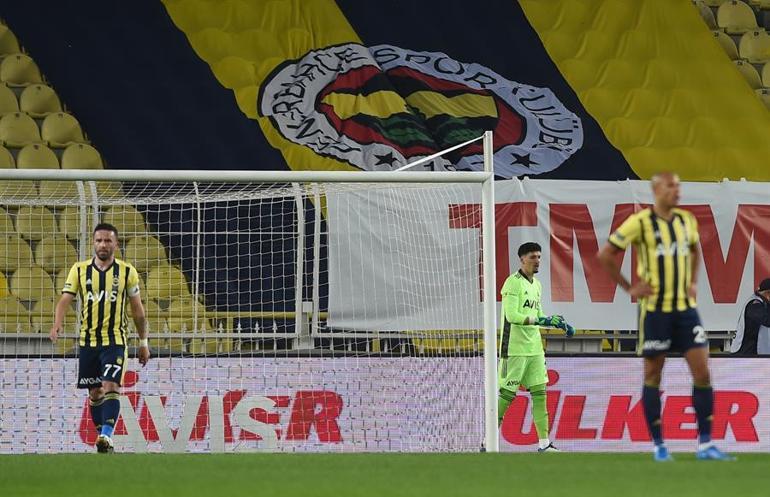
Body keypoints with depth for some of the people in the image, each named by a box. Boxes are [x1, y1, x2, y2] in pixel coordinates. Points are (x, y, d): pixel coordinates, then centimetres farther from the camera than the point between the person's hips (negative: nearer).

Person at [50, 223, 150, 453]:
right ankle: (102, 436, 19)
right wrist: (57, 323, -24)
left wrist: (143, 342, 9)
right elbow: (65, 299, -4)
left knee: (111, 387, -18)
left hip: (115, 341, -3)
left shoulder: (127, 272, 2)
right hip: (88, 341, 3)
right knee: (95, 393, 9)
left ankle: (107, 435, -26)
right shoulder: (80, 270, 4)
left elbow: (137, 309, 8)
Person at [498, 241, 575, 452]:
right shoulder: (513, 283, -12)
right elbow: (512, 316, -22)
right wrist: (542, 320, -28)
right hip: (514, 348, -8)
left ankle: (544, 443, 7)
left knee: (539, 392, 5)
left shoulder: (536, 285, 16)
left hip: (534, 348, 8)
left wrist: (558, 323, 14)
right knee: (507, 394, -6)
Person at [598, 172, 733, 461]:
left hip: (685, 307, 4)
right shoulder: (640, 222, -9)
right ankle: (658, 445, 11)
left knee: (702, 370, -4)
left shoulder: (686, 220, 7)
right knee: (653, 374, 2)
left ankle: (705, 444, 0)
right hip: (655, 309, -4)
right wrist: (629, 288, -7)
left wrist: (693, 282, 14)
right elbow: (605, 256, -6)